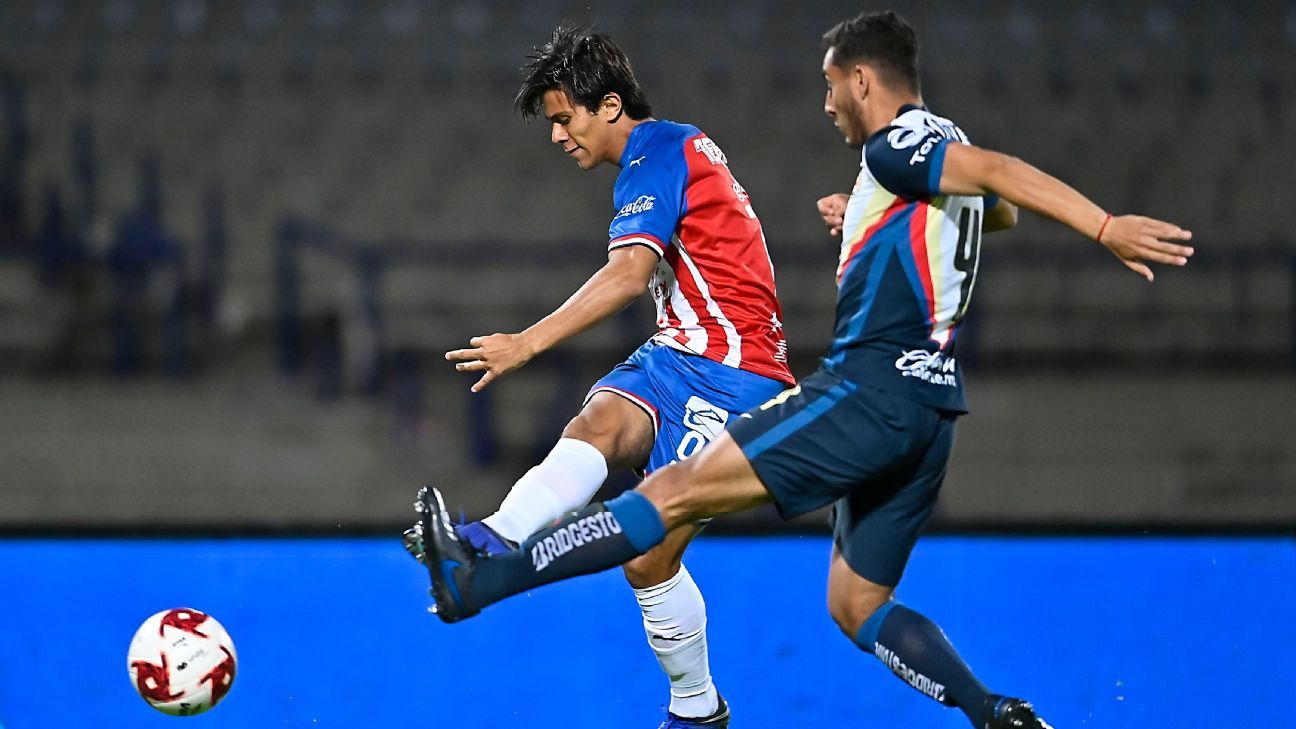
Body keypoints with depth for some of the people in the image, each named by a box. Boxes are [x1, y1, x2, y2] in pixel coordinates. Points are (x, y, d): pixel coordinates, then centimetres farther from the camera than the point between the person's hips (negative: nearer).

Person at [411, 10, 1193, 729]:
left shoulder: (896, 146, -7)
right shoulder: (947, 154, 21)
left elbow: (1001, 172, -22)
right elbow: (1003, 207, 43)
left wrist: (1106, 227, -35)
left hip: (872, 389, -10)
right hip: (928, 406, 10)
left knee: (679, 488, -13)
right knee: (858, 605, 13)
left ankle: (480, 581, -16)